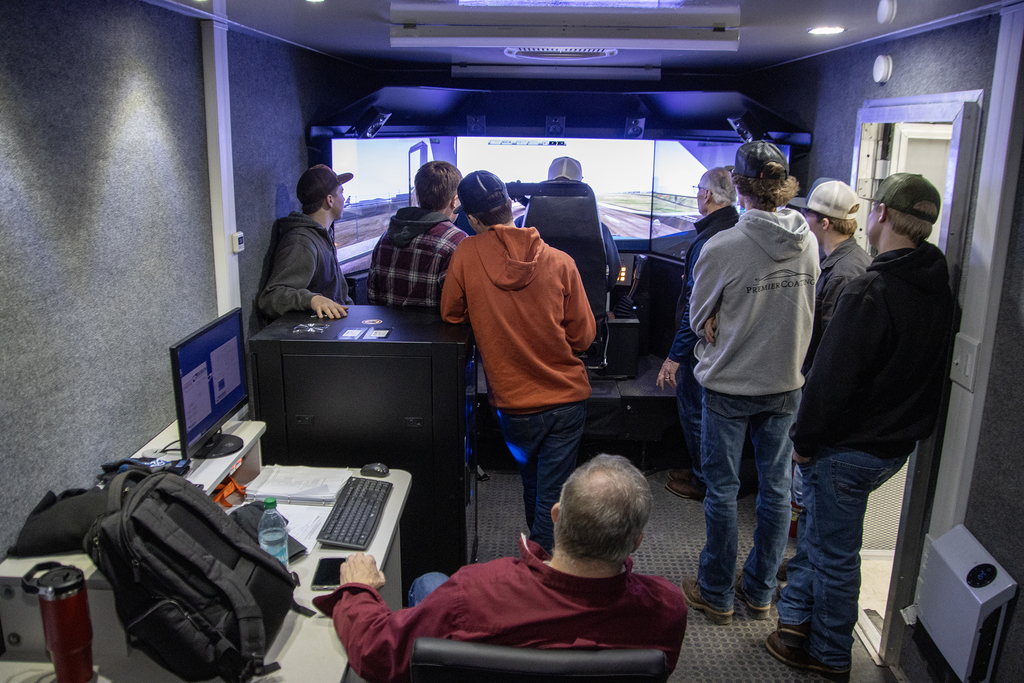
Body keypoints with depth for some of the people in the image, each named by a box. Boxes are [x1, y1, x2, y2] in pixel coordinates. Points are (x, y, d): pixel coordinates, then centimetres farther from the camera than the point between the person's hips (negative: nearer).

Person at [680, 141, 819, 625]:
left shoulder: (721, 248, -20)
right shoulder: (807, 243, -5)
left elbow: (700, 320, -7)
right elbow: (806, 310, 8)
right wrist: (766, 340, 6)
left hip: (730, 386, -4)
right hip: (786, 384, 5)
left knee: (723, 490, 9)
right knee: (776, 489, 15)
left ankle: (716, 594, 23)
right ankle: (760, 592, 30)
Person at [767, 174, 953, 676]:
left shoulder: (870, 292, -25)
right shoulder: (939, 289, 3)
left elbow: (832, 379, -24)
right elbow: (927, 373, 12)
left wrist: (806, 440, -11)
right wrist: (910, 429, 19)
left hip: (850, 447, -8)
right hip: (899, 442, 8)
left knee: (835, 553, 10)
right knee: (820, 529, 24)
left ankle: (829, 654, 28)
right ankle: (797, 617, 40)